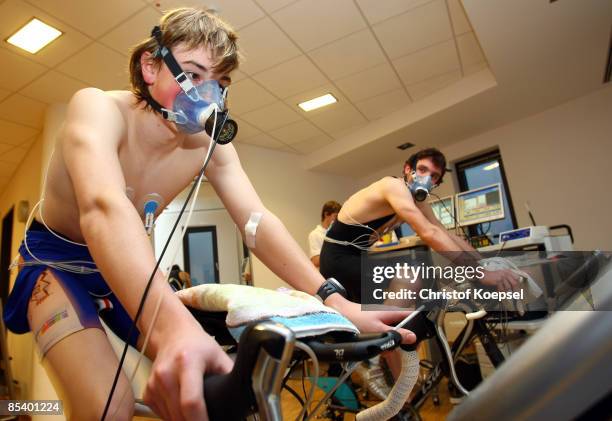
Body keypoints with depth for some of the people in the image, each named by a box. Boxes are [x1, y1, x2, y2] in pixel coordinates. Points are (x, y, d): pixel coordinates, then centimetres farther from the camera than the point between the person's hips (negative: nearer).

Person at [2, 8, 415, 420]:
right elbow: (104, 208, -47)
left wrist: (332, 299, -39)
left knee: (212, 380, -6)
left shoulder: (211, 145, -14)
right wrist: (172, 324, -65)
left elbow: (257, 221, -25)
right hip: (56, 259, -3)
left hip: (125, 264, 4)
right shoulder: (98, 109, -28)